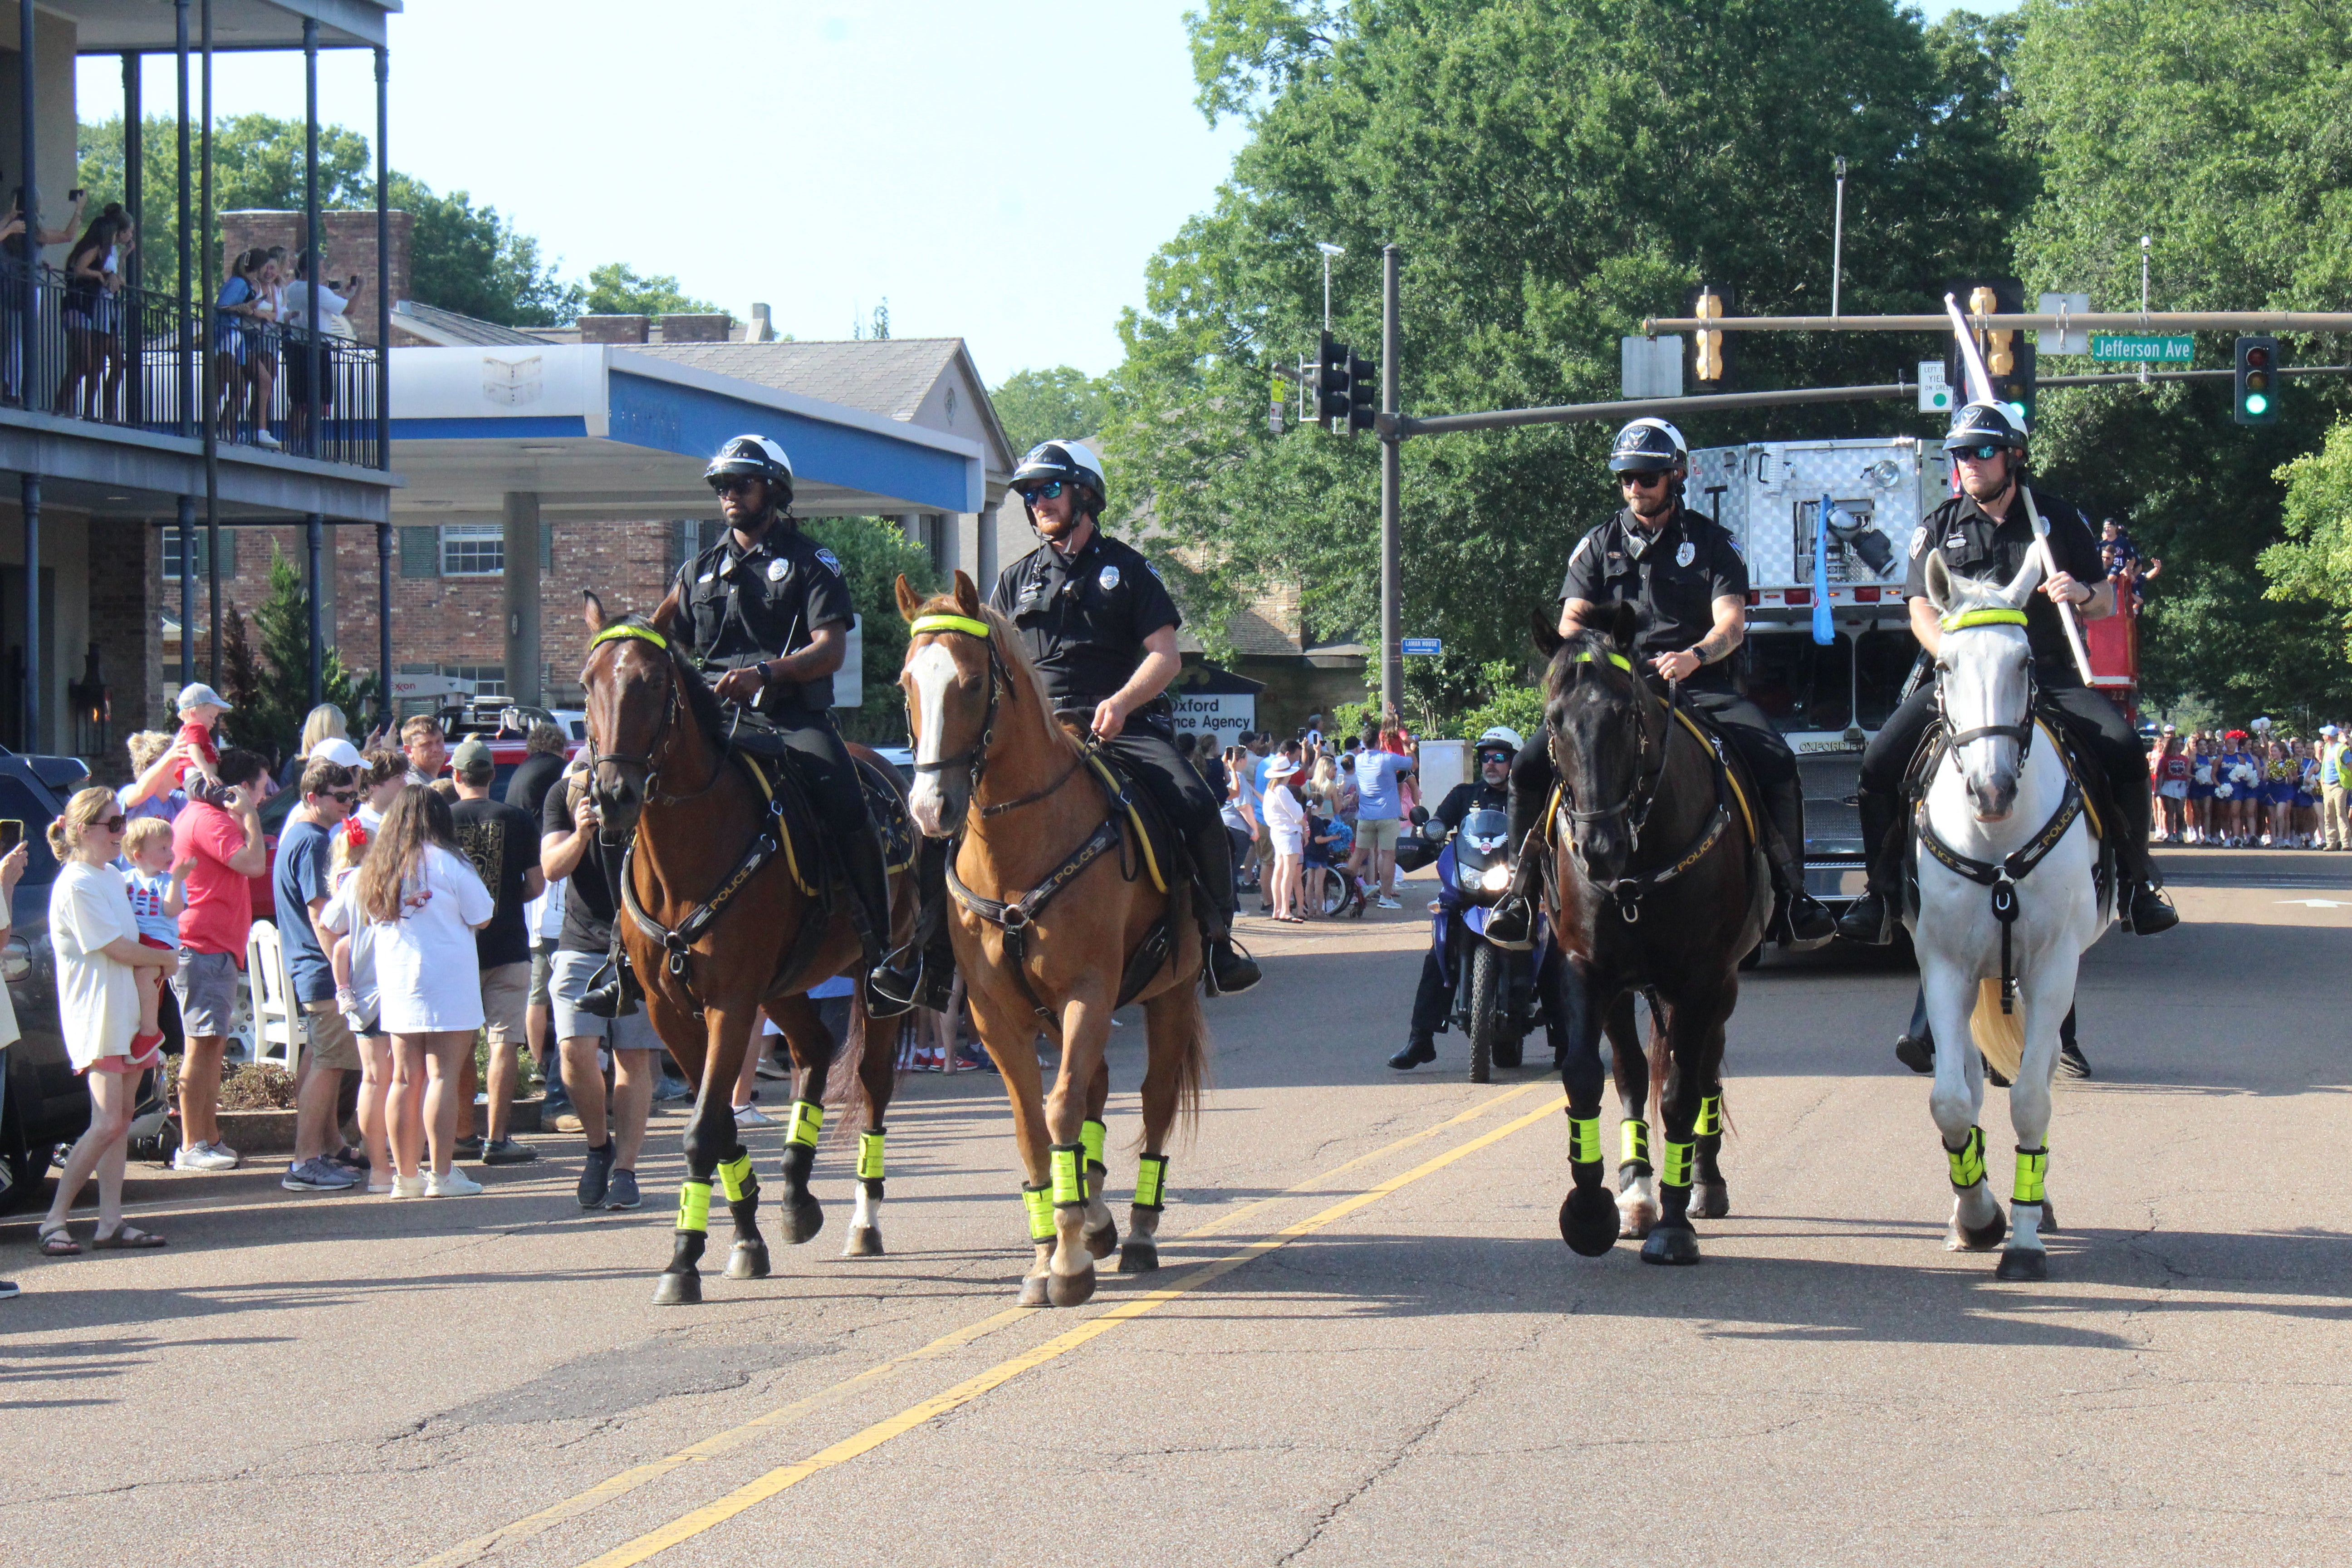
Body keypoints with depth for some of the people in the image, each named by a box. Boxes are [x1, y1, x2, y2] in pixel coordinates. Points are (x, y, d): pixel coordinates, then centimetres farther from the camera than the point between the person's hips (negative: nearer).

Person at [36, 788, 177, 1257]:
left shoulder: (112, 878, 14)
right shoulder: (76, 885, -14)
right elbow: (118, 949, -14)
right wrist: (168, 958, 0)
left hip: (126, 1014, 9)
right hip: (96, 1019, -9)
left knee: (121, 1119, 6)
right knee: (107, 1123, -14)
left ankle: (111, 1222, 6)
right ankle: (55, 1219, -8)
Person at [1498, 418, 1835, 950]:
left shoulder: (1711, 543, 9)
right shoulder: (1599, 546, 15)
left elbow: (1731, 623, -3)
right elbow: (1572, 621, 7)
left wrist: (1693, 656, -25)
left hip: (1699, 686, -1)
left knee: (1775, 763, -26)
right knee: (1531, 766, -20)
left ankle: (1792, 889, -12)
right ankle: (1525, 889, -5)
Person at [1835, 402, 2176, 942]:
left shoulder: (2058, 519, 11)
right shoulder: (1939, 528, 11)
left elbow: (2106, 601, 15)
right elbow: (1922, 610, 2)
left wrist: (2084, 593, -11)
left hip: (2048, 674, -1)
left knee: (2124, 750, -22)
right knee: (1881, 760, -19)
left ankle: (2136, 884, -5)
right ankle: (1881, 895, -6)